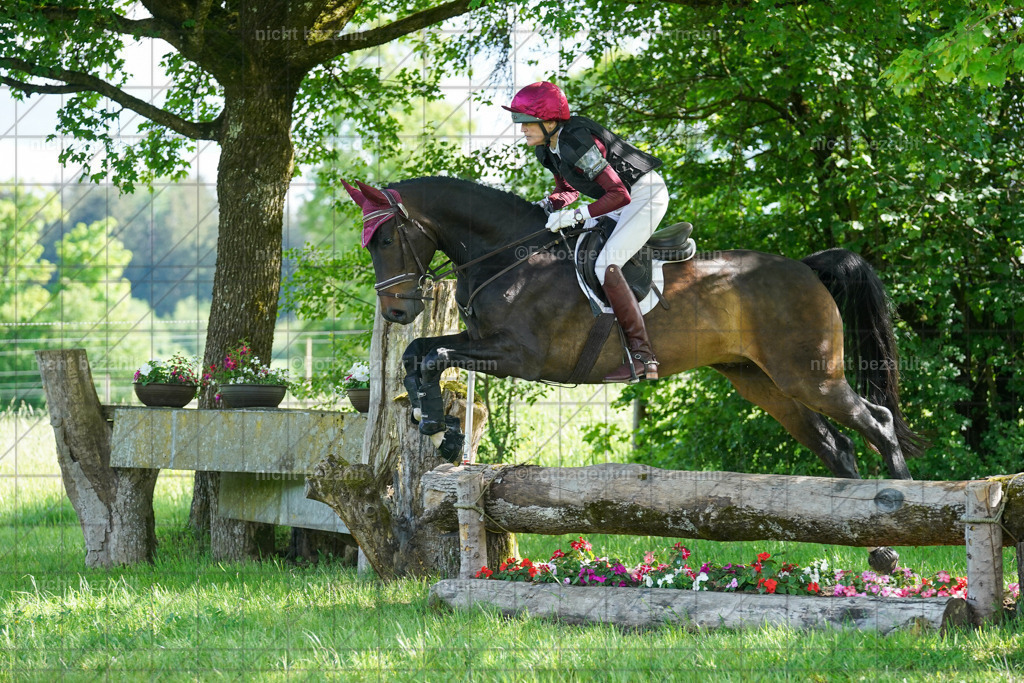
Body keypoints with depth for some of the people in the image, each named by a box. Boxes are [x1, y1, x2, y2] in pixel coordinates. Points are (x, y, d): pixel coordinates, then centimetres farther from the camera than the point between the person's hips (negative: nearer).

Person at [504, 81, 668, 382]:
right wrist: (548, 204, -6)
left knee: (606, 265, -22)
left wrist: (576, 215, -32)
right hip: (623, 196, 10)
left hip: (647, 195, -10)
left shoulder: (578, 144, -29)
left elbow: (619, 195, -30)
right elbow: (568, 188, 14)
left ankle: (643, 357, -22)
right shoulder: (546, 148, -1)